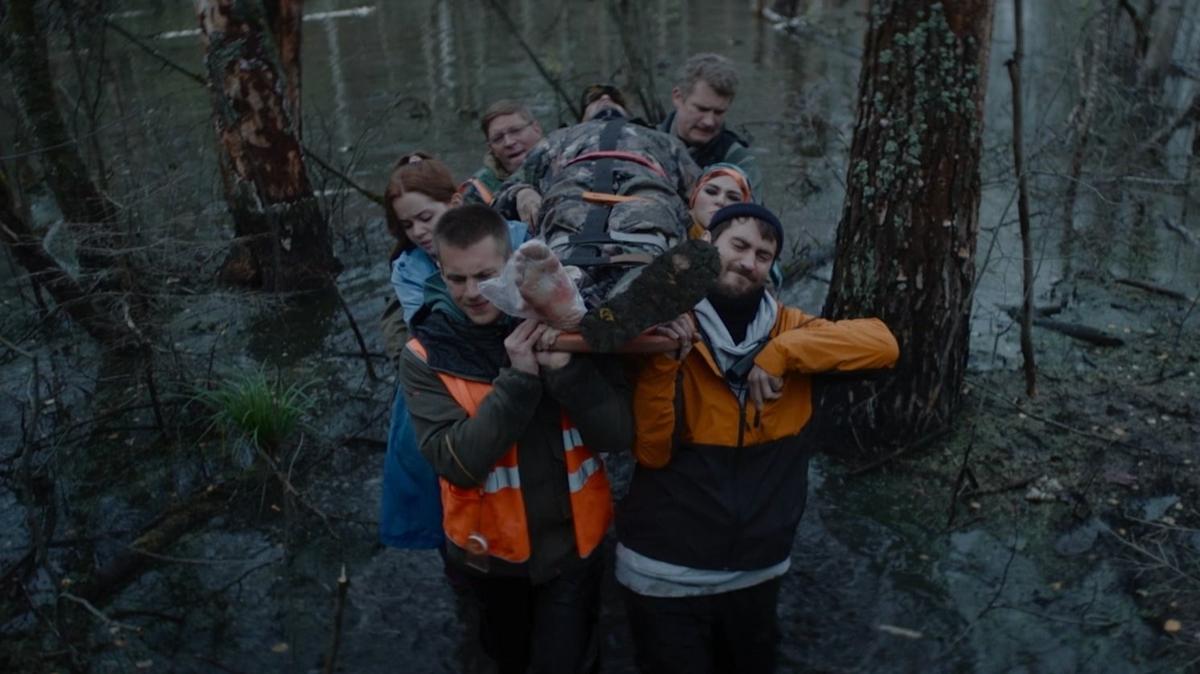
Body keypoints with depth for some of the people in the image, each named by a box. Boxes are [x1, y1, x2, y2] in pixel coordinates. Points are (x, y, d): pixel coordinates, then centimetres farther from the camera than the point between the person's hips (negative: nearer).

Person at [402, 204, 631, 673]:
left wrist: (565, 368, -31)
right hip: (490, 548, 1)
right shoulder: (427, 355, -15)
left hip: (572, 543, 0)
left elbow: (620, 435, -16)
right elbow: (458, 463, -24)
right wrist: (517, 379, -32)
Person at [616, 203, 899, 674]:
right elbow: (652, 450, -15)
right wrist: (664, 361, -27)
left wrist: (783, 353, -23)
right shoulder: (665, 328, -9)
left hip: (757, 570, 4)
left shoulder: (788, 329, -1)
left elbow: (882, 344, -15)